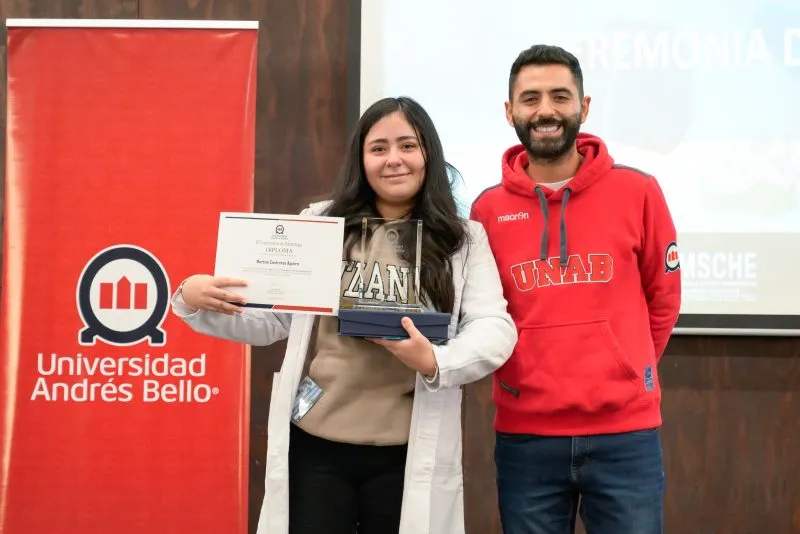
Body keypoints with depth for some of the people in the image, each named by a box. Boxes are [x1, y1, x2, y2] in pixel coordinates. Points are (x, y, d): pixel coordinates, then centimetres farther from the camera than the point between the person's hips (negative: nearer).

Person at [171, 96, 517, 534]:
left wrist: (433, 361, -24)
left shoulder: (463, 239, 5)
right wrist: (194, 301, -10)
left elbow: (494, 328, -5)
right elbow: (270, 320, 7)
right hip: (313, 447, 1)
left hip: (407, 454, 0)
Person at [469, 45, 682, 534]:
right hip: (524, 435, 1)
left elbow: (663, 297, 9)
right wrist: (523, 378, 7)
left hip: (625, 430, -1)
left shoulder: (637, 192, -2)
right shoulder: (487, 209, 1)